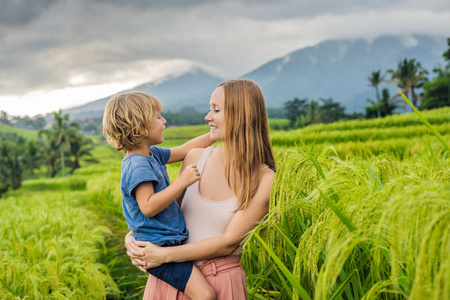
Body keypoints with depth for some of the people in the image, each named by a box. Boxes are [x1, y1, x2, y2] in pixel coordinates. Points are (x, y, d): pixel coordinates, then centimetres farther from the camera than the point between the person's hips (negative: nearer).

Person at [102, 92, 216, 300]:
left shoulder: (152, 154, 10)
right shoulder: (137, 166, -20)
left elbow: (185, 150, 22)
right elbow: (148, 207, -28)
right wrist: (182, 182, -27)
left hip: (169, 241, 10)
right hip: (158, 248, -10)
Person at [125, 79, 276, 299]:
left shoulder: (263, 179, -12)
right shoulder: (195, 158, 0)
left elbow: (229, 242, -15)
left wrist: (165, 255, -19)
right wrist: (133, 236, -7)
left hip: (219, 281, -3)